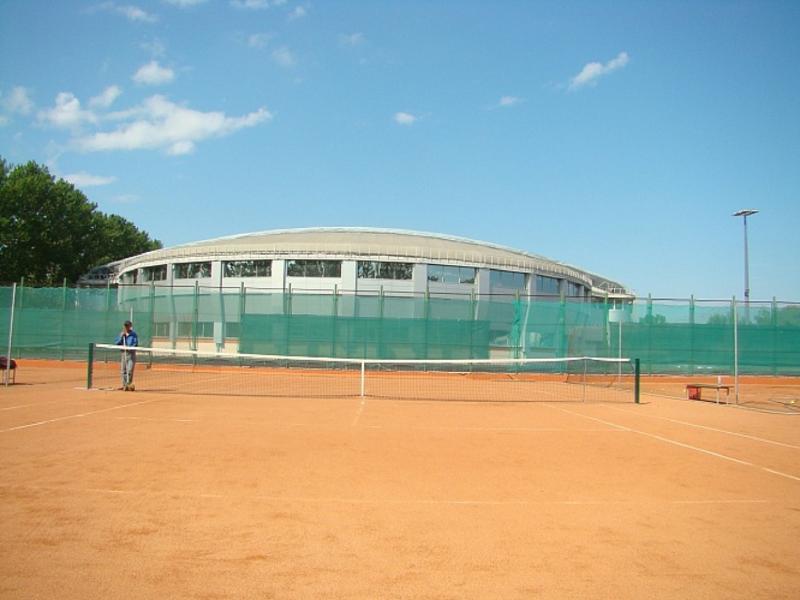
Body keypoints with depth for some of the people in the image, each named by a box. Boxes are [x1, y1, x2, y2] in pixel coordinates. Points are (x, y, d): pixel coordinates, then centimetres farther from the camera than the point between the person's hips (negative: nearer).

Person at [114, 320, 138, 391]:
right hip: (123, 353, 5)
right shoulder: (121, 334, 10)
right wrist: (121, 337, -9)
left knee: (129, 370, -12)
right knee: (123, 371, 7)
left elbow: (135, 344, -9)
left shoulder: (134, 334, -2)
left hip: (131, 354, -5)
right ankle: (124, 385, 15)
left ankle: (128, 385, -8)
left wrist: (128, 347, -25)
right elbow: (117, 343, 5)